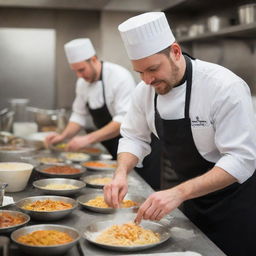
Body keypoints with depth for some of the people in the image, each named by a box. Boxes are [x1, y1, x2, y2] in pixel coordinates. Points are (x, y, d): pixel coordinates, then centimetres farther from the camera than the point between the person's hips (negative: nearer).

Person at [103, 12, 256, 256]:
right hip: (193, 198, 6)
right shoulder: (145, 90, -8)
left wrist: (179, 193, -38)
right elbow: (134, 137, 3)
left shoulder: (225, 87, -28)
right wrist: (121, 173, -18)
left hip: (235, 202, -6)